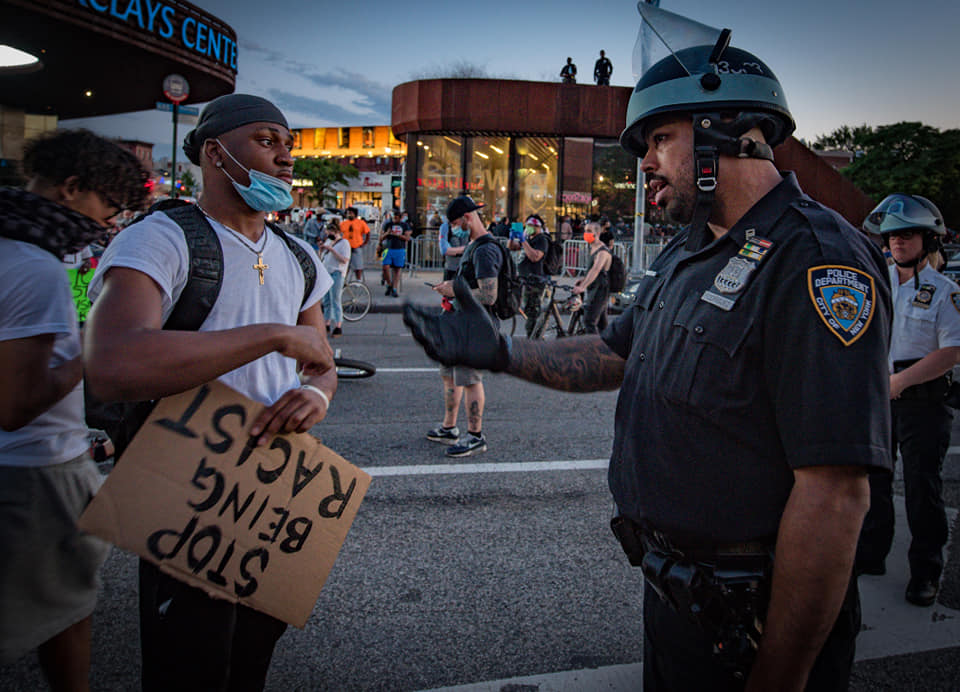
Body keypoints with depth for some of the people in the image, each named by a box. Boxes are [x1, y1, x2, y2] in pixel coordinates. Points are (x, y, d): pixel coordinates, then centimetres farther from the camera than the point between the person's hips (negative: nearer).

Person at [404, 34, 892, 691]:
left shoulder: (817, 261, -23)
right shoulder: (685, 255, 9)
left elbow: (835, 495, -28)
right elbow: (614, 357, 17)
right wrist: (501, 351, 4)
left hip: (751, 615, -9)